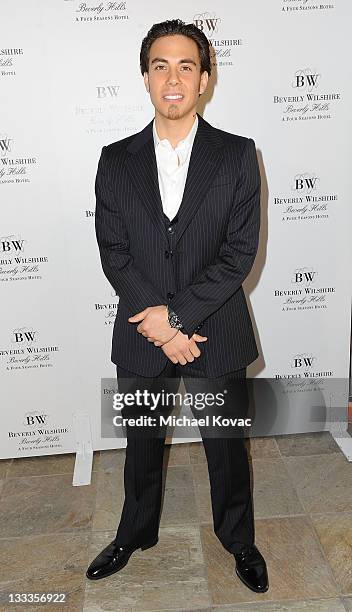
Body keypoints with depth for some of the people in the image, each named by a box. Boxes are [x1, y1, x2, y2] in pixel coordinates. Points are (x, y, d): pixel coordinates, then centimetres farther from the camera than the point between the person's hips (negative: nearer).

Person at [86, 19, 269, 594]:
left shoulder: (238, 155, -5)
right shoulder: (116, 160, 0)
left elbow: (240, 252, -11)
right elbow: (114, 255, -5)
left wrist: (176, 314, -17)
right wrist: (160, 325, -14)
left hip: (217, 335, -1)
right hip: (141, 336, 2)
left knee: (227, 447, 17)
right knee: (142, 446, 20)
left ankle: (239, 541, 44)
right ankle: (135, 534, 47)